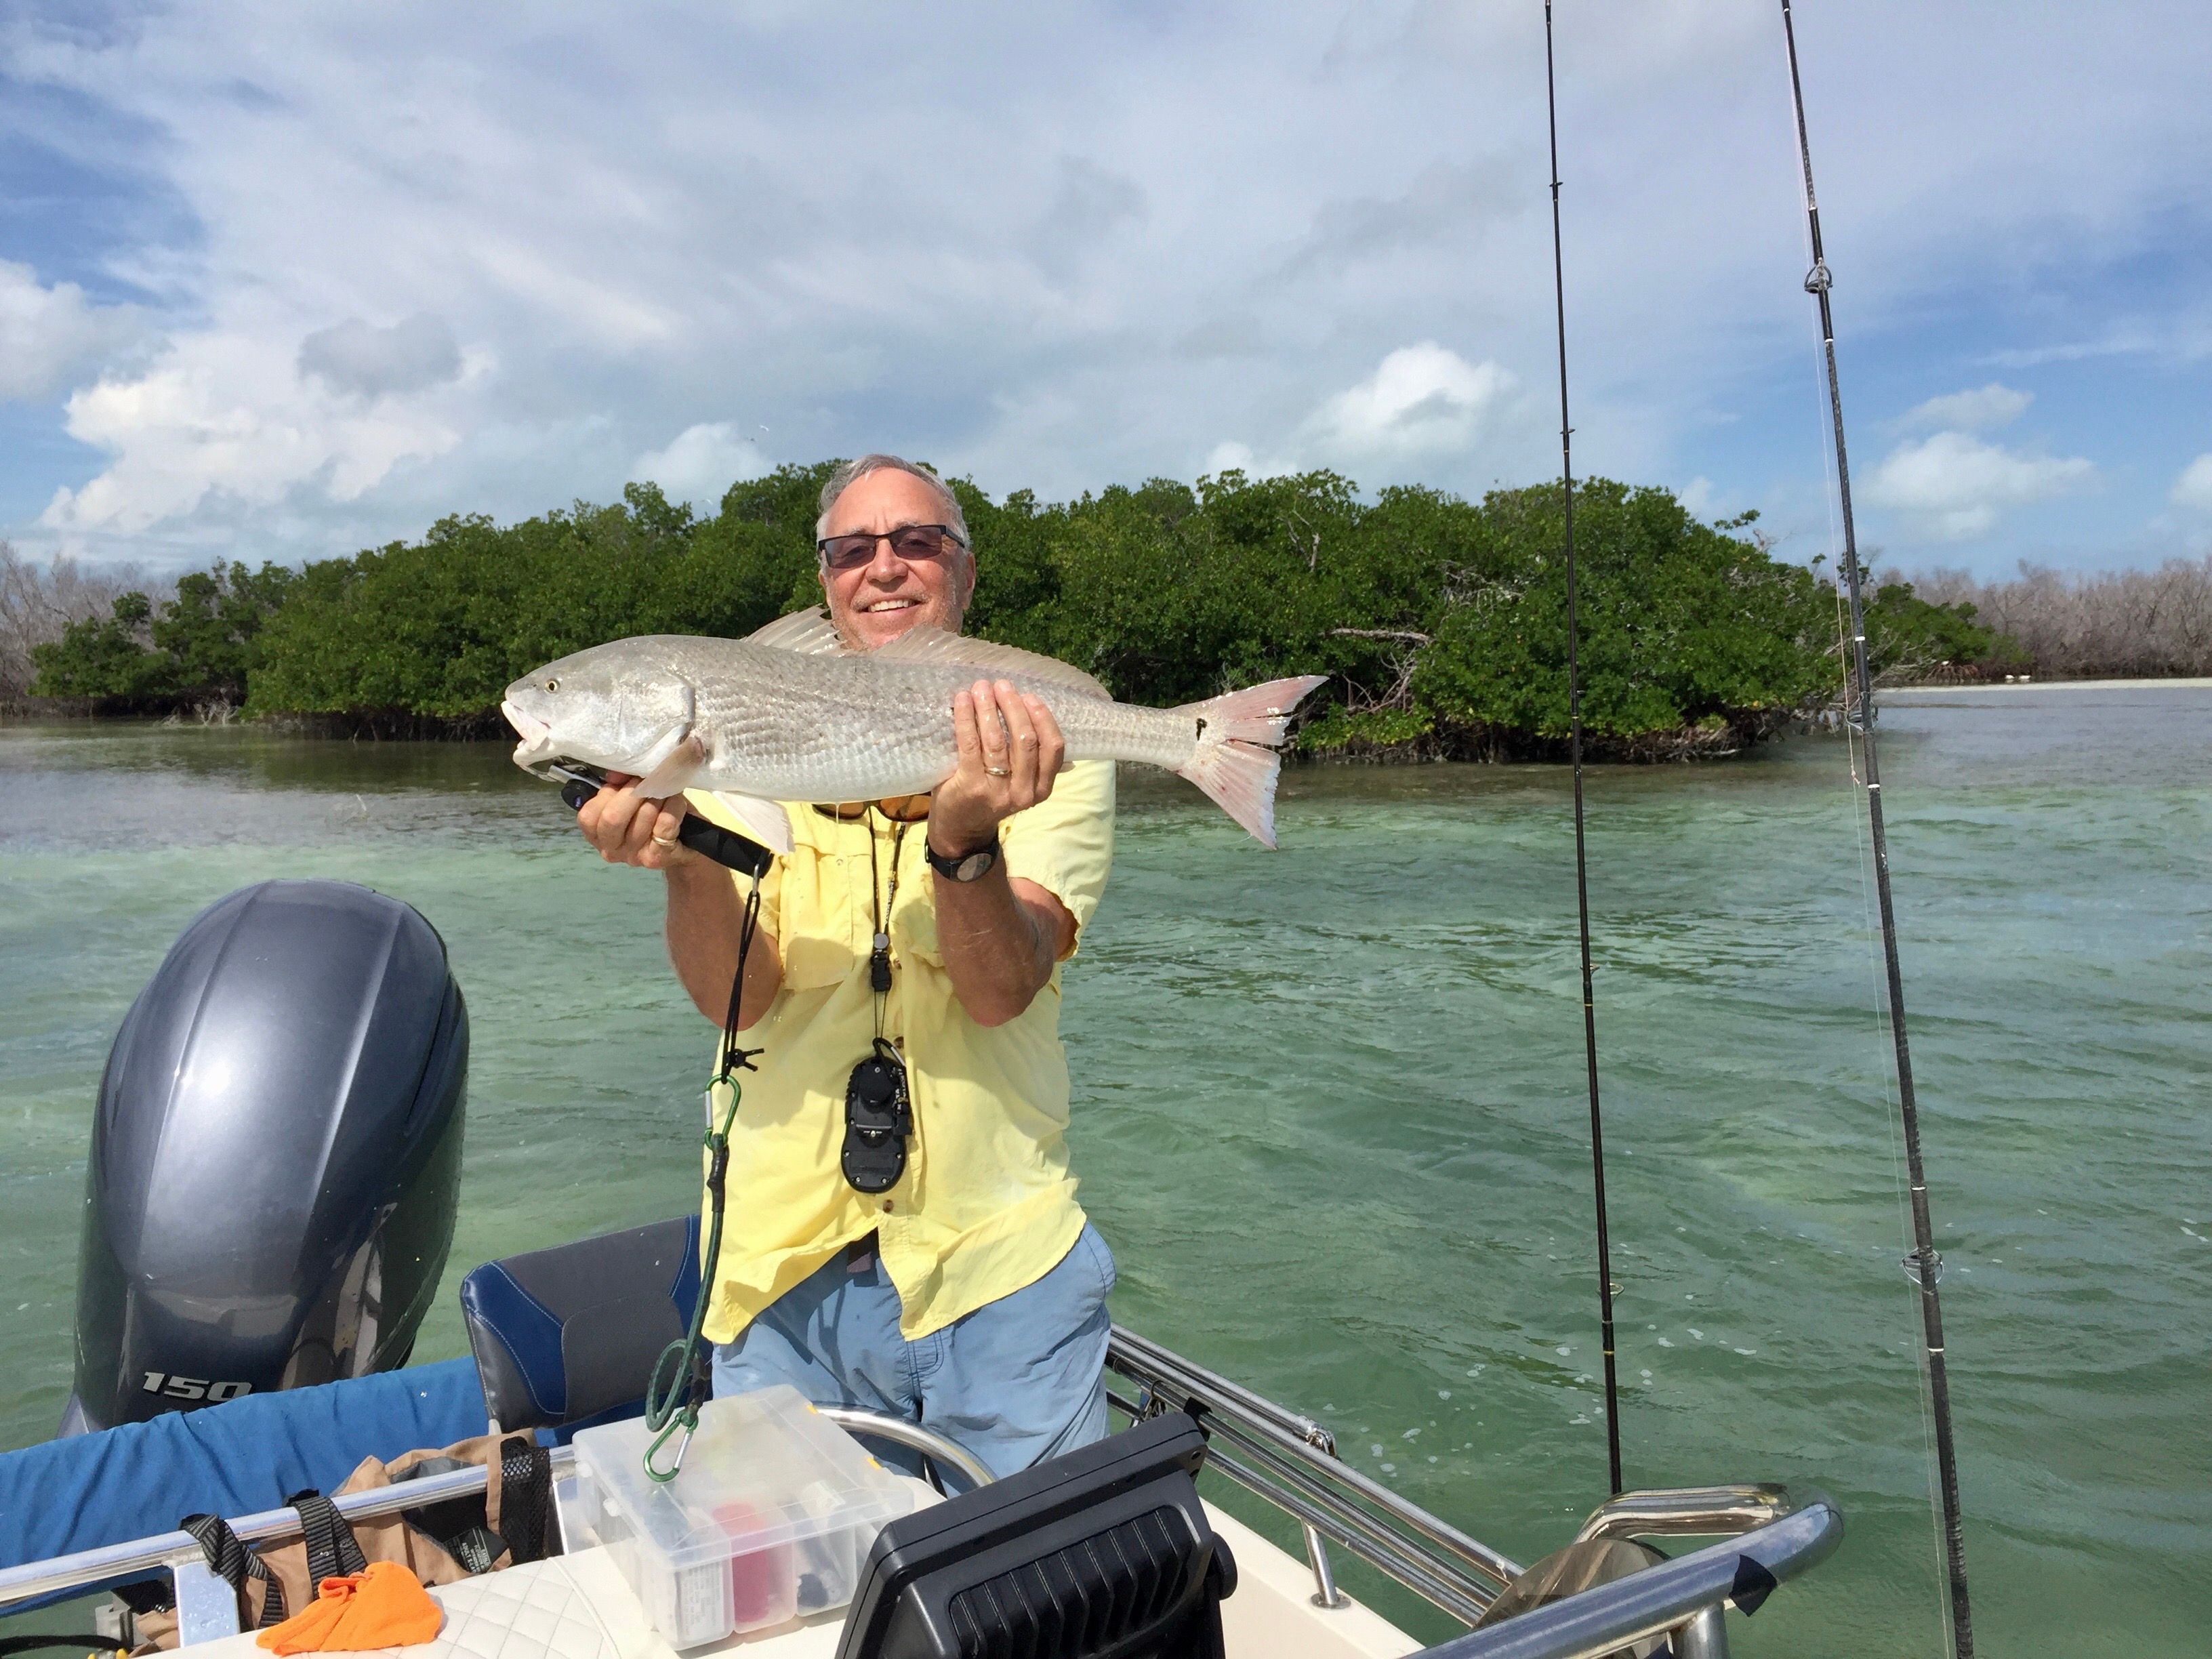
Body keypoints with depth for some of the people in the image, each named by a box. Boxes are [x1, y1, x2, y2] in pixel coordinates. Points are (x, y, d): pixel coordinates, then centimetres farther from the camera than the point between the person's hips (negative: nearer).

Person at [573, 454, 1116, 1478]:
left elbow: (1001, 991, -15)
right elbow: (738, 998, -9)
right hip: (785, 1273, 2)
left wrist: (964, 839, -33)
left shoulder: (1052, 751, -1)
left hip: (1000, 1264, -1)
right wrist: (686, 857, -27)